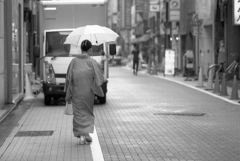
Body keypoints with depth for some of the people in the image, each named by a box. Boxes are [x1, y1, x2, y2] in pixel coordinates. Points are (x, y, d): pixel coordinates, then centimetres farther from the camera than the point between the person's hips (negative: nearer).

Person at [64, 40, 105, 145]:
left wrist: (68, 95, 8)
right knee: (88, 112, 16)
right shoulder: (92, 62, -6)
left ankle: (81, 136, -3)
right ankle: (87, 133, 11)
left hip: (76, 92, 1)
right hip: (88, 91, -1)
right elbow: (99, 78, -8)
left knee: (78, 113, 6)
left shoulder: (74, 61, 0)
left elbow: (69, 78, 2)